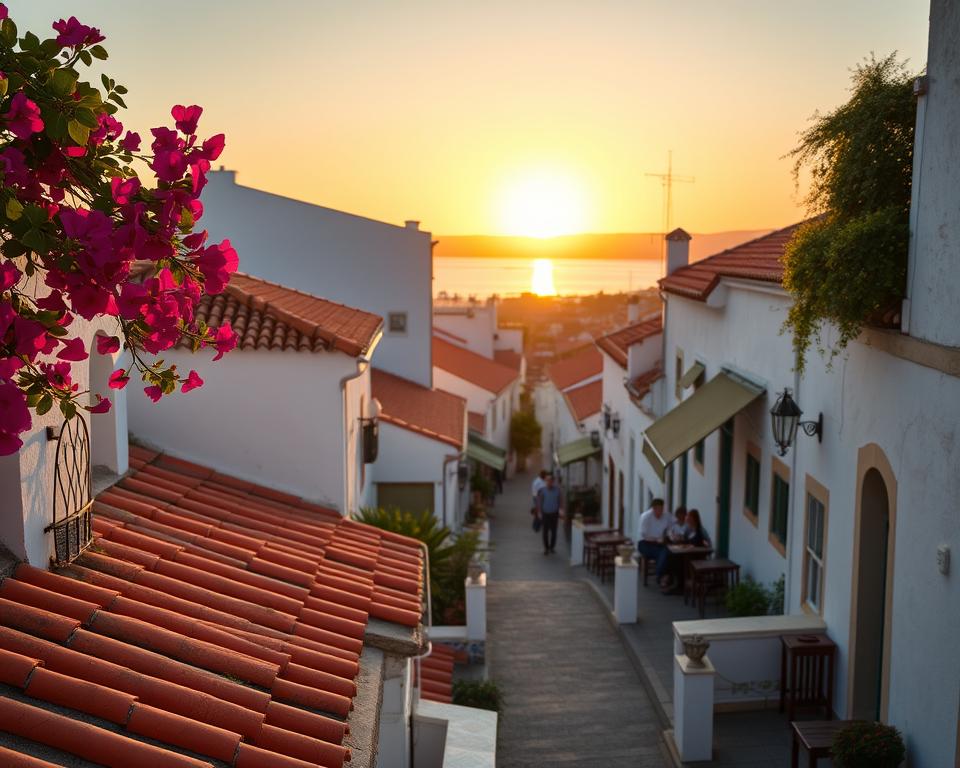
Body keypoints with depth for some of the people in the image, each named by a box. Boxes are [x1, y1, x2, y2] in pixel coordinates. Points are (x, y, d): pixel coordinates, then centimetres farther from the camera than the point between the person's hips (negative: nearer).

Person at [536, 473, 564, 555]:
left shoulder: (557, 489, -6)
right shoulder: (542, 490, -9)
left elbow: (560, 501, 2)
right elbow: (539, 502, -3)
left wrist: (561, 510, -4)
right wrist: (539, 513, -4)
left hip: (554, 513, 1)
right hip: (545, 514, -1)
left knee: (554, 532, 7)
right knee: (545, 532, 2)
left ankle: (552, 547, 22)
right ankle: (546, 548, 14)